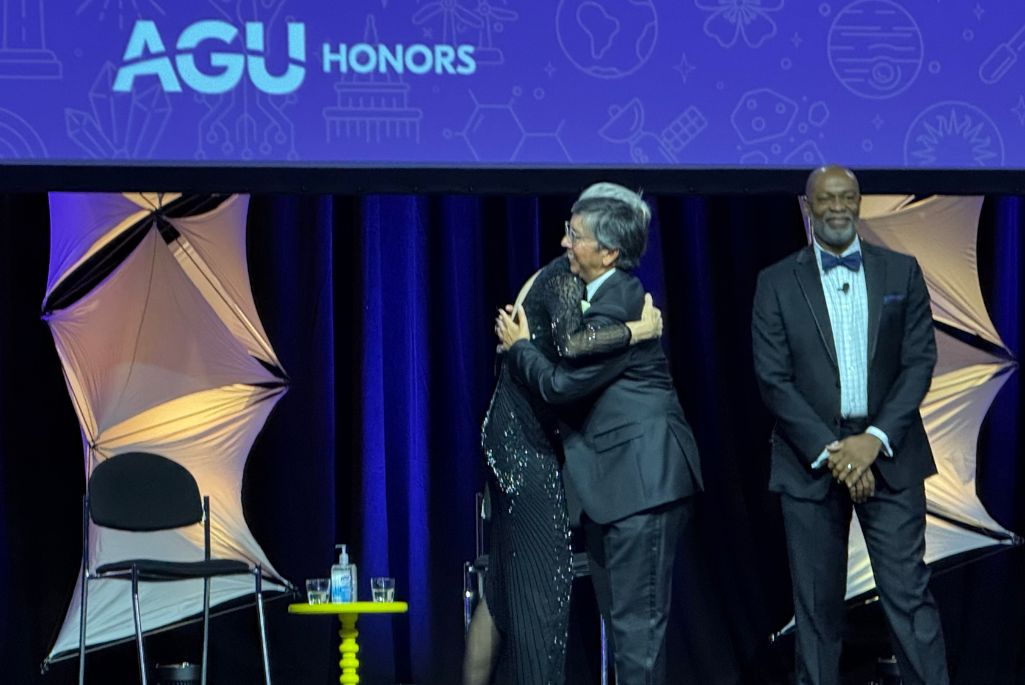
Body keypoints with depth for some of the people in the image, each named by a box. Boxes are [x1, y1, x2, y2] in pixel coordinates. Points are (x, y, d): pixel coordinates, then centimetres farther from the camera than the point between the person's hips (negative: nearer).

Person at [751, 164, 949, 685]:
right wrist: (829, 451, -12)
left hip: (887, 454, 0)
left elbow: (920, 362, 1)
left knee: (908, 594, -4)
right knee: (816, 603, 4)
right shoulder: (777, 283, 3)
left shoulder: (902, 272, 6)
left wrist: (875, 439, -12)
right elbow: (773, 380, -3)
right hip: (810, 460, 0)